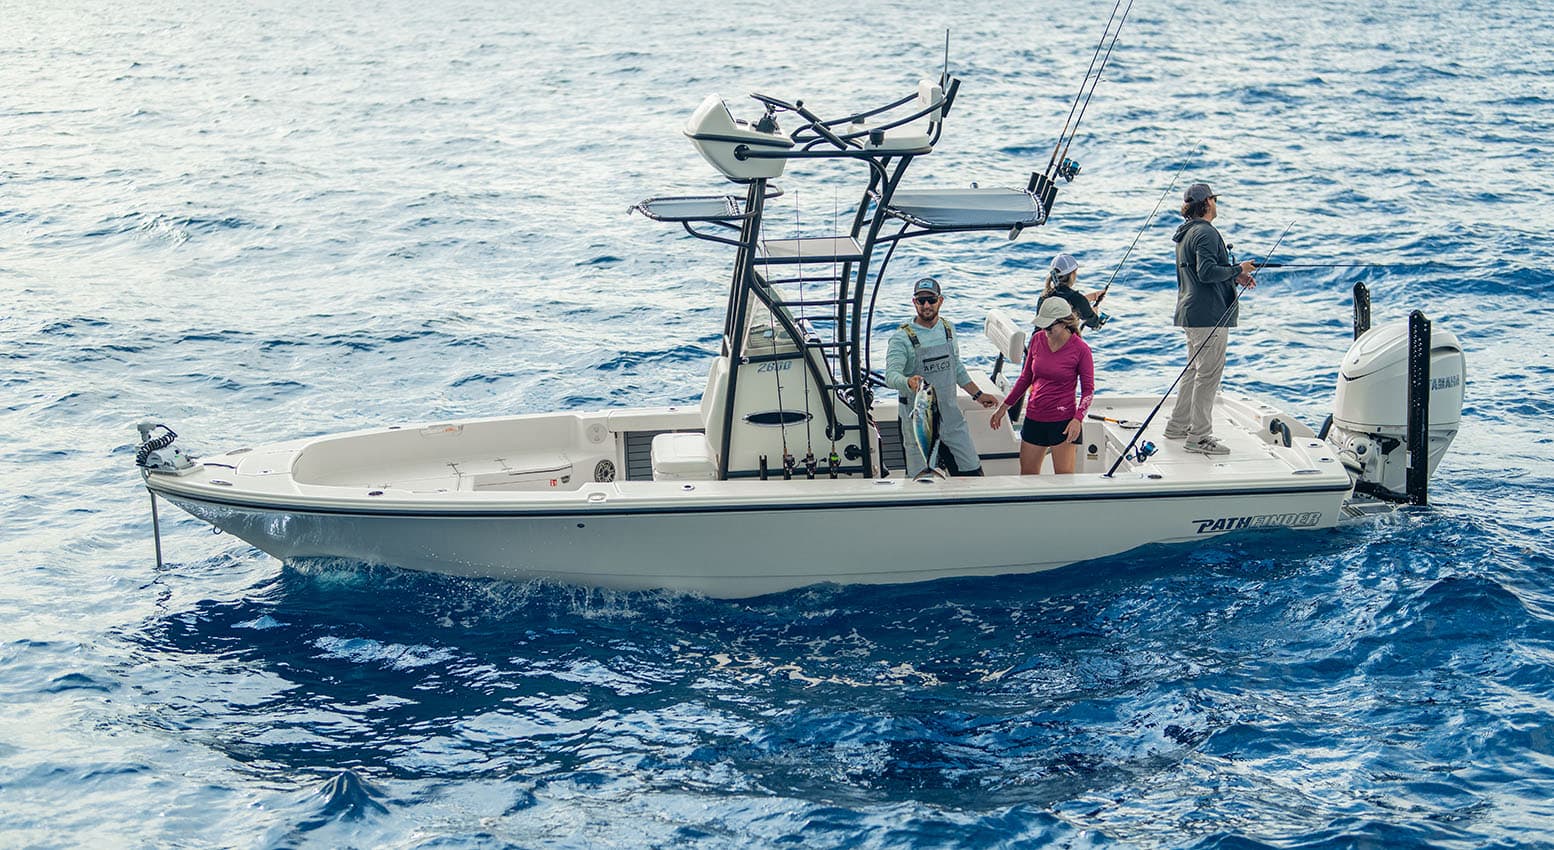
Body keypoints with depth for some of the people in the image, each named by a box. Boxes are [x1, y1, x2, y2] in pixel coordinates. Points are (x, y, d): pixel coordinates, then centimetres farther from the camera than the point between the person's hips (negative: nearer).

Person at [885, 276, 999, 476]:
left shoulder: (948, 330, 7)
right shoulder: (902, 338, -12)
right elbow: (891, 375, -25)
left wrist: (977, 394, 20)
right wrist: (909, 383, -46)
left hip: (950, 415, 5)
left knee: (972, 472, 7)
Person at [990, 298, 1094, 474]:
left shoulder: (1080, 350, -11)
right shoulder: (1038, 340, 3)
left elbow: (1088, 389, -5)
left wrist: (1078, 418, -19)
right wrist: (1004, 407, 16)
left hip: (1062, 421, -5)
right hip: (1034, 418, 5)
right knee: (1027, 475, 10)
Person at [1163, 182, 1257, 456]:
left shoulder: (1186, 234, 18)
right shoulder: (1205, 233, -14)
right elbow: (1207, 272, -24)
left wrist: (1235, 278, 17)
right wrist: (1238, 270, -11)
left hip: (1191, 311, 11)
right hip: (1209, 314, -11)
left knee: (1194, 370, 19)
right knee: (1209, 373, -7)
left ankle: (1178, 425, 26)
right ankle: (1199, 436, -7)